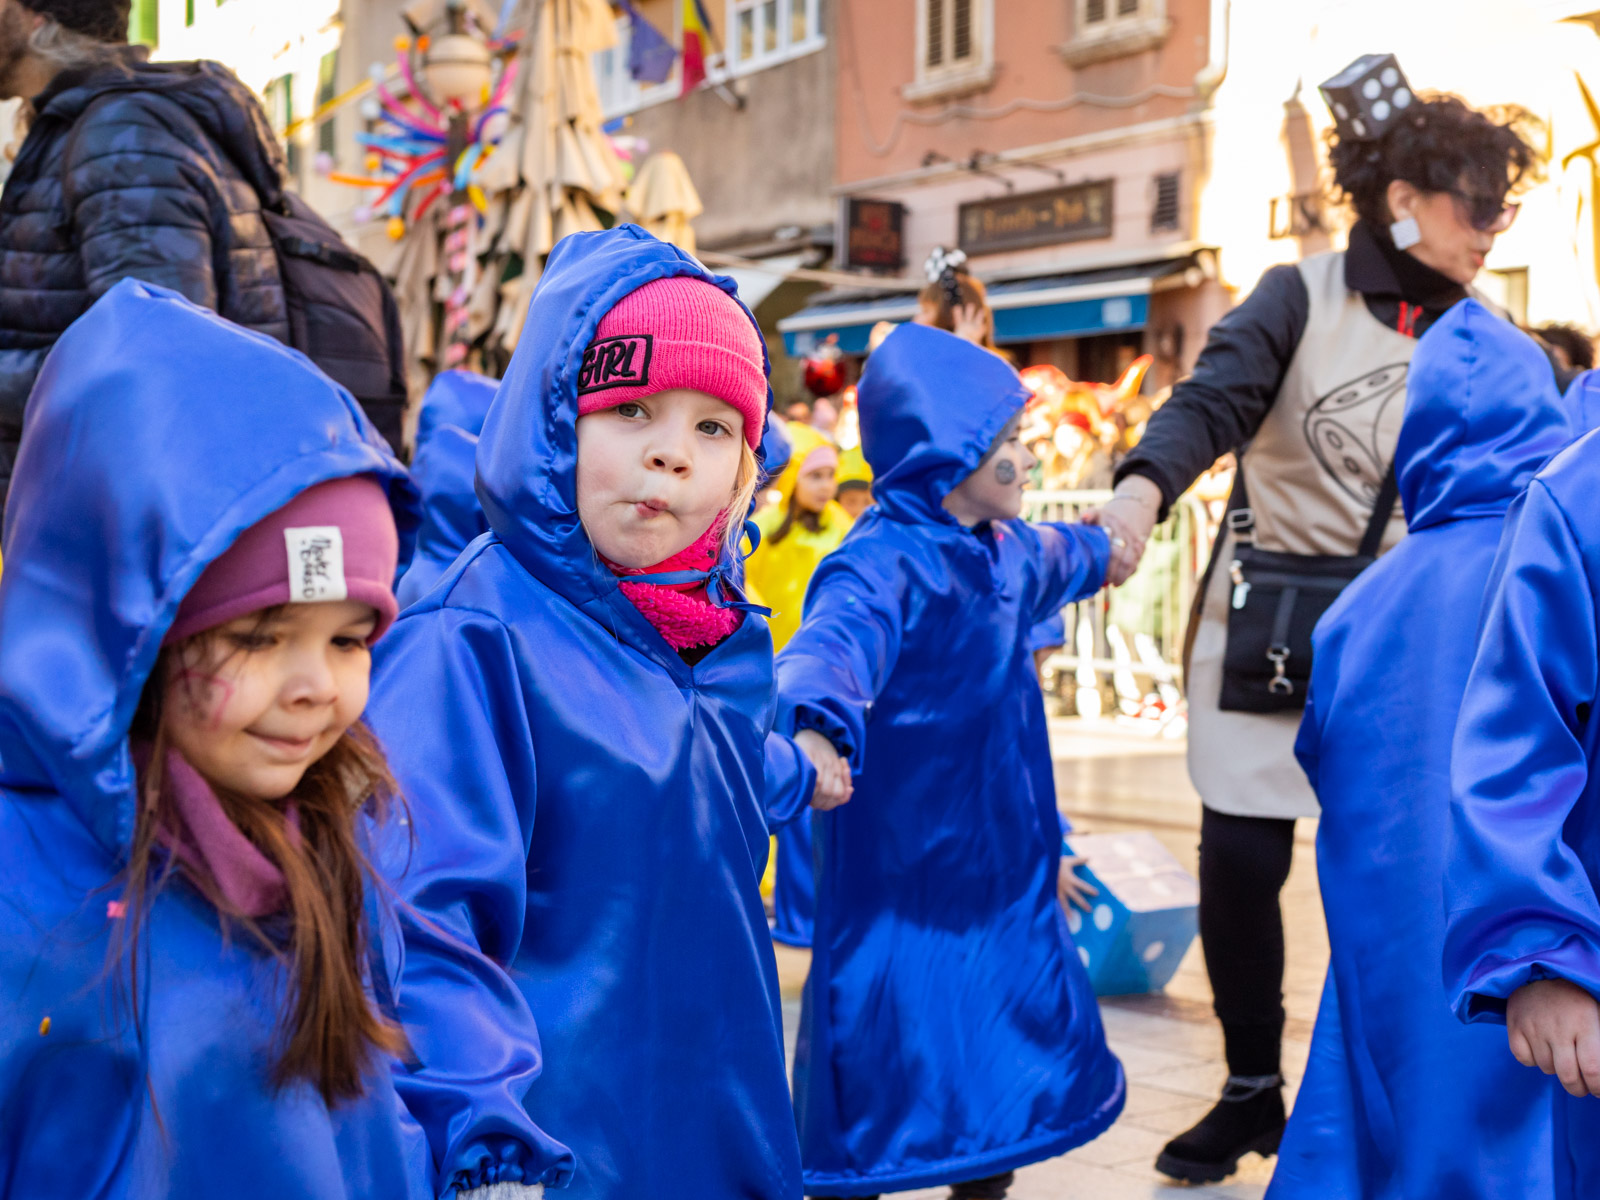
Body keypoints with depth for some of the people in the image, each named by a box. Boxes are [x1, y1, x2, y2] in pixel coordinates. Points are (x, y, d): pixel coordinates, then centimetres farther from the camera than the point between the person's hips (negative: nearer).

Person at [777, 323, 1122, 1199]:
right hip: (897, 888, -8)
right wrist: (815, 726, -65)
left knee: (1016, 1080, 18)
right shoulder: (882, 564, -22)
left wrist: (1098, 552, 55)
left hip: (1001, 879, 9)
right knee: (875, 1106, -3)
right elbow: (838, 637, -43)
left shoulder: (1006, 551, 7)